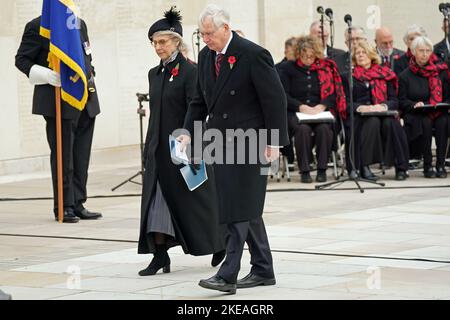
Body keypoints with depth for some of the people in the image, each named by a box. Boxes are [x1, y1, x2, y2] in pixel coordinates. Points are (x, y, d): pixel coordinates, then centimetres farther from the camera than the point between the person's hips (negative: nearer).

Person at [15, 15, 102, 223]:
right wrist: (46, 75, -19)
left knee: (82, 155, 7)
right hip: (59, 102, -6)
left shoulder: (79, 24, 15)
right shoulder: (38, 27, -5)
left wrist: (90, 78, 12)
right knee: (63, 156, -2)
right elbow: (22, 60, -5)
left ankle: (77, 204, 13)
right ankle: (64, 207, 5)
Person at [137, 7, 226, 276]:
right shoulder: (155, 74, 11)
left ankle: (220, 244, 26)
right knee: (156, 201, -2)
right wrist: (149, 148, 16)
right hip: (159, 149, 6)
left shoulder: (189, 72, -10)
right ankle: (160, 256, -1)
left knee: (195, 199, 6)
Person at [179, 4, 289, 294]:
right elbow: (200, 100, 16)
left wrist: (274, 142, -14)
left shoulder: (253, 55, -13)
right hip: (221, 143, 8)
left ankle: (228, 274, -12)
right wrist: (188, 133, 3)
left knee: (240, 208, -9)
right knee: (246, 208, 12)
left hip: (248, 142, -8)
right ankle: (263, 270, 20)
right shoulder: (206, 56, 9)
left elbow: (275, 99, -12)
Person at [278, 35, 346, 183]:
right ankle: (304, 170, -25)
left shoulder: (326, 67, 14)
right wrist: (302, 107, -14)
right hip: (295, 112, -1)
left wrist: (321, 106, -11)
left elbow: (333, 92, 7)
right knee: (303, 128, -34)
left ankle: (322, 169, -21)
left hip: (321, 111, 1)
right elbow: (283, 95, 0)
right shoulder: (287, 68, 9)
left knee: (324, 128, -32)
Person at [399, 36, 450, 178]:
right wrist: (415, 105, -16)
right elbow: (402, 101, 3)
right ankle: (427, 166, -26)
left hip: (438, 113, 1)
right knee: (426, 123, -34)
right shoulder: (405, 76, 8)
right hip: (416, 115, -1)